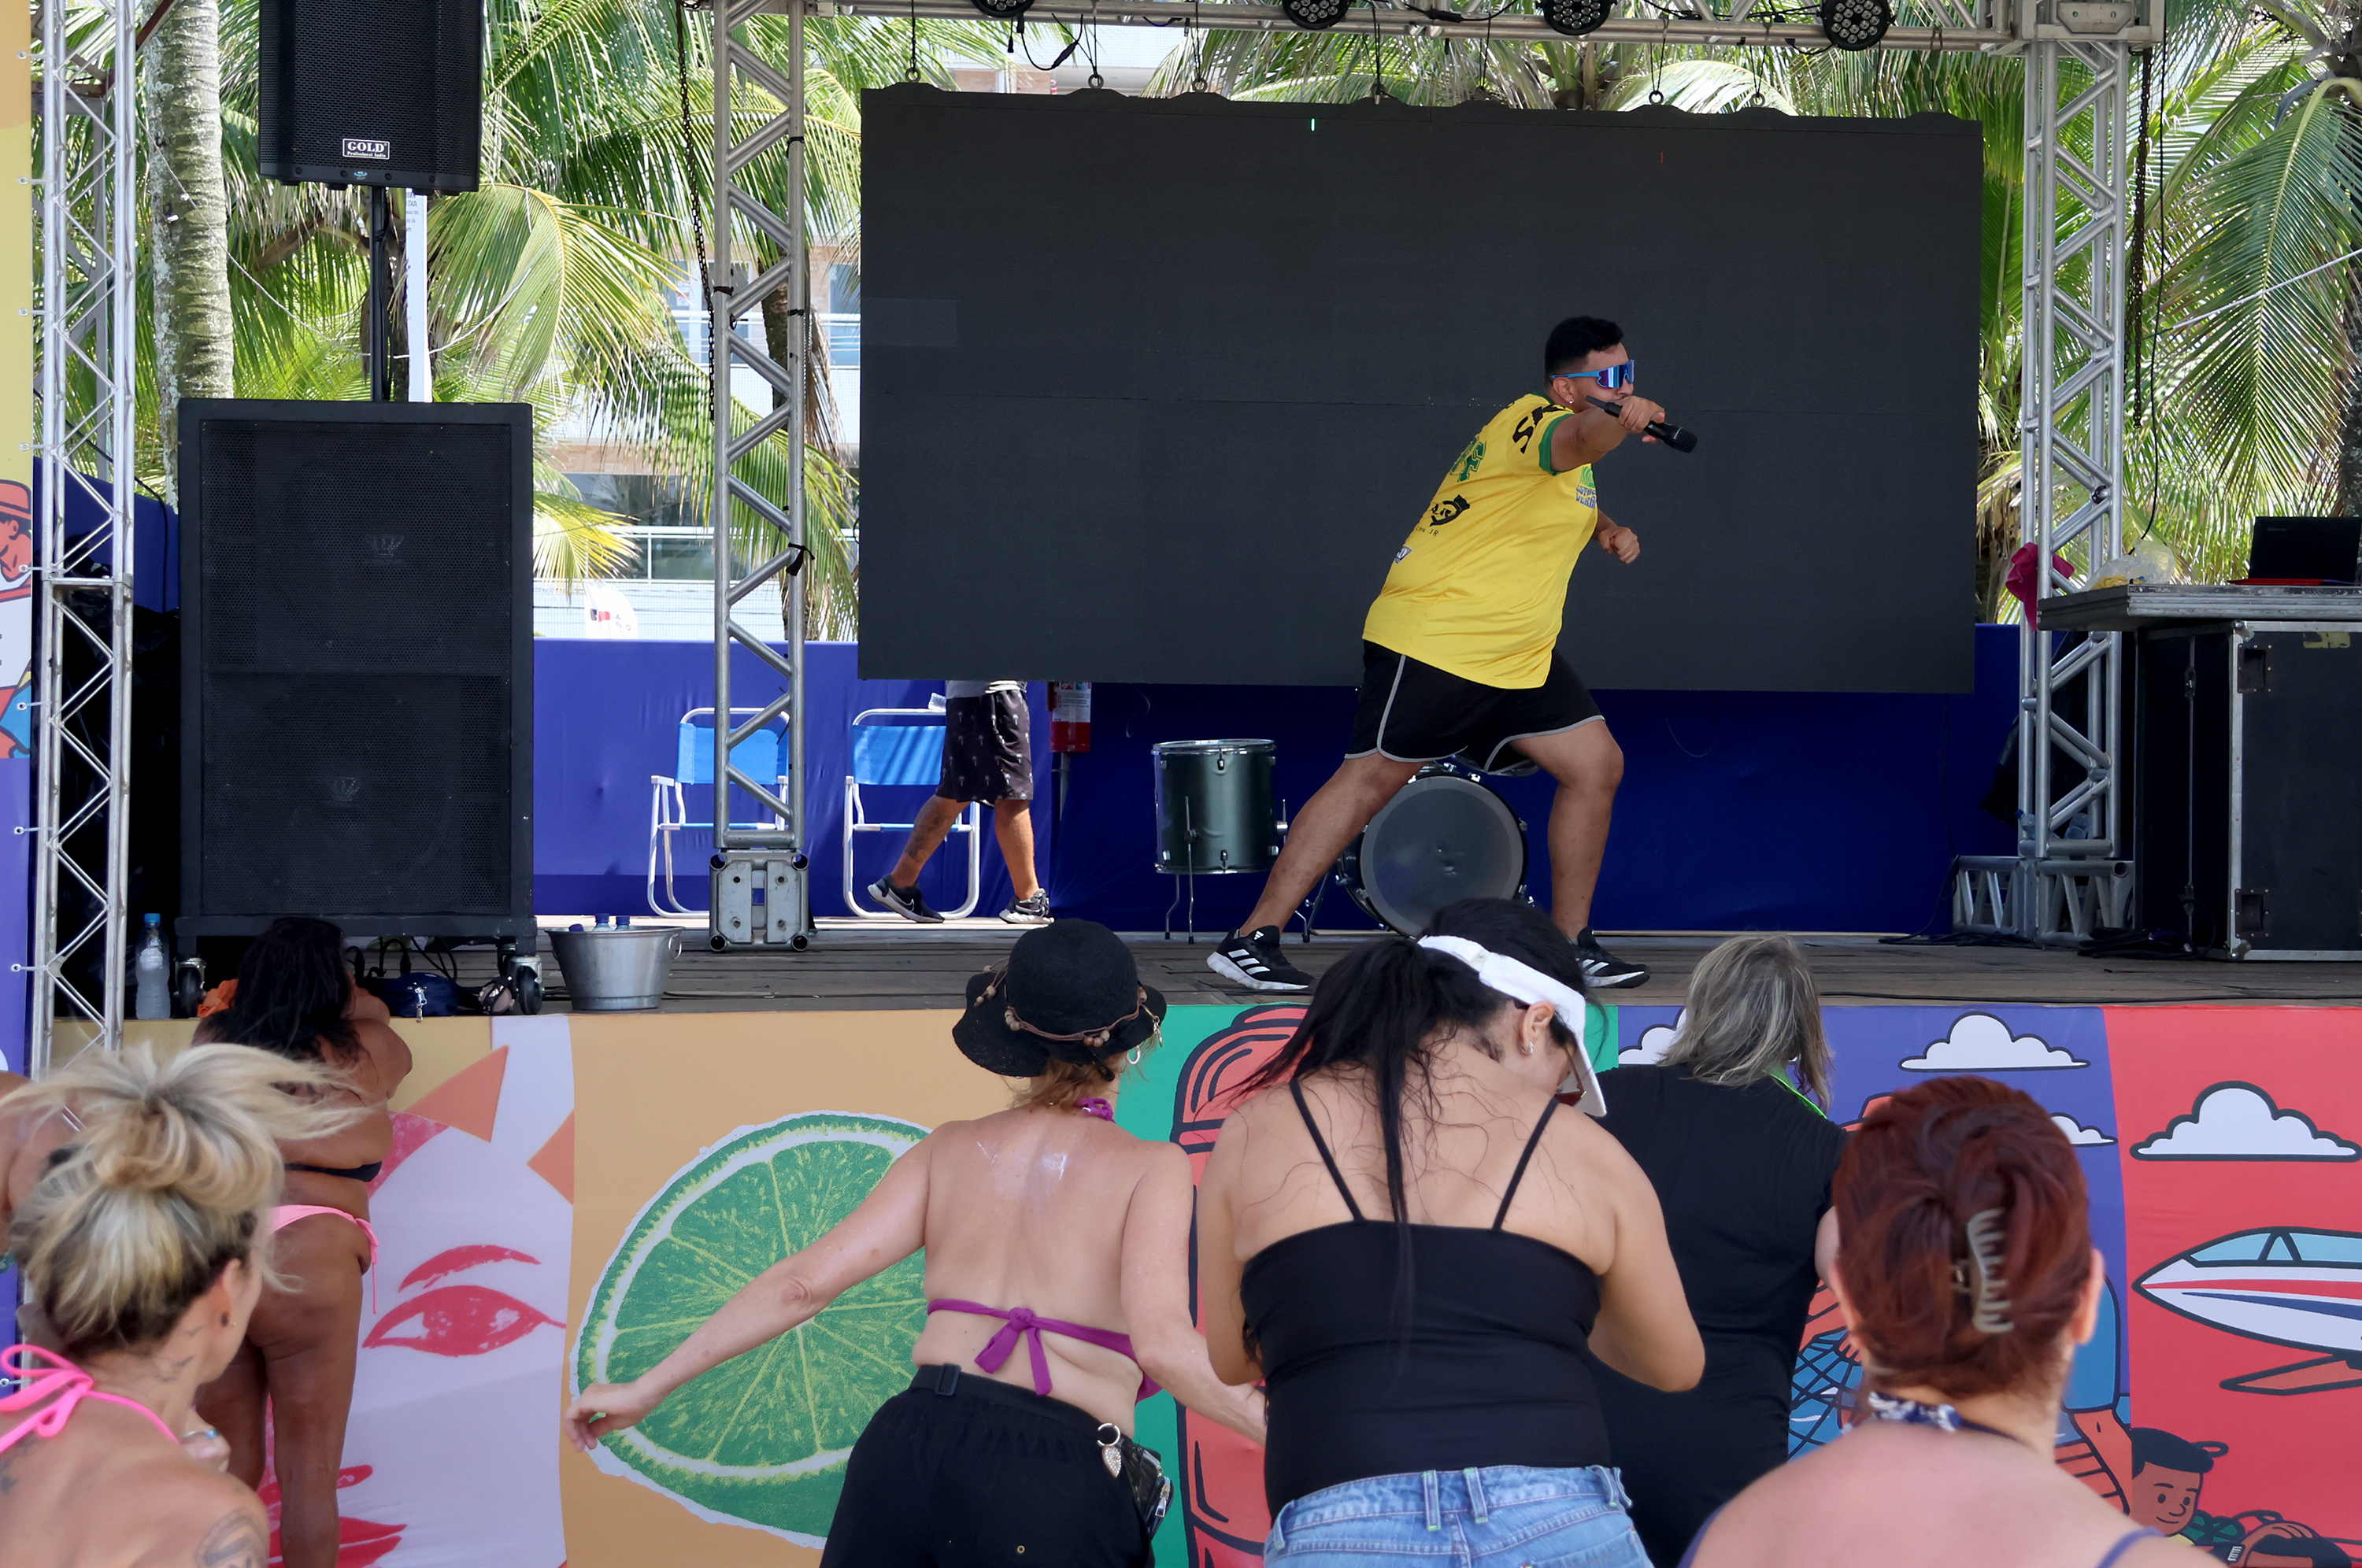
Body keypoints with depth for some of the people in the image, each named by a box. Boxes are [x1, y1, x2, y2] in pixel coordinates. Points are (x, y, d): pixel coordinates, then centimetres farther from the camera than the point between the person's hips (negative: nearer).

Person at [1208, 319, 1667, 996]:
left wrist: (1605, 528, 15)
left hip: (1519, 657, 9)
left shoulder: (1552, 427, 14)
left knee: (1596, 766, 2)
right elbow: (1575, 440, -41)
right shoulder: (1532, 420, -14)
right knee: (1375, 775, -11)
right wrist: (1620, 422, -62)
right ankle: (1251, 939, -8)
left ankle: (1571, 942, 13)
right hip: (1432, 640, -9)